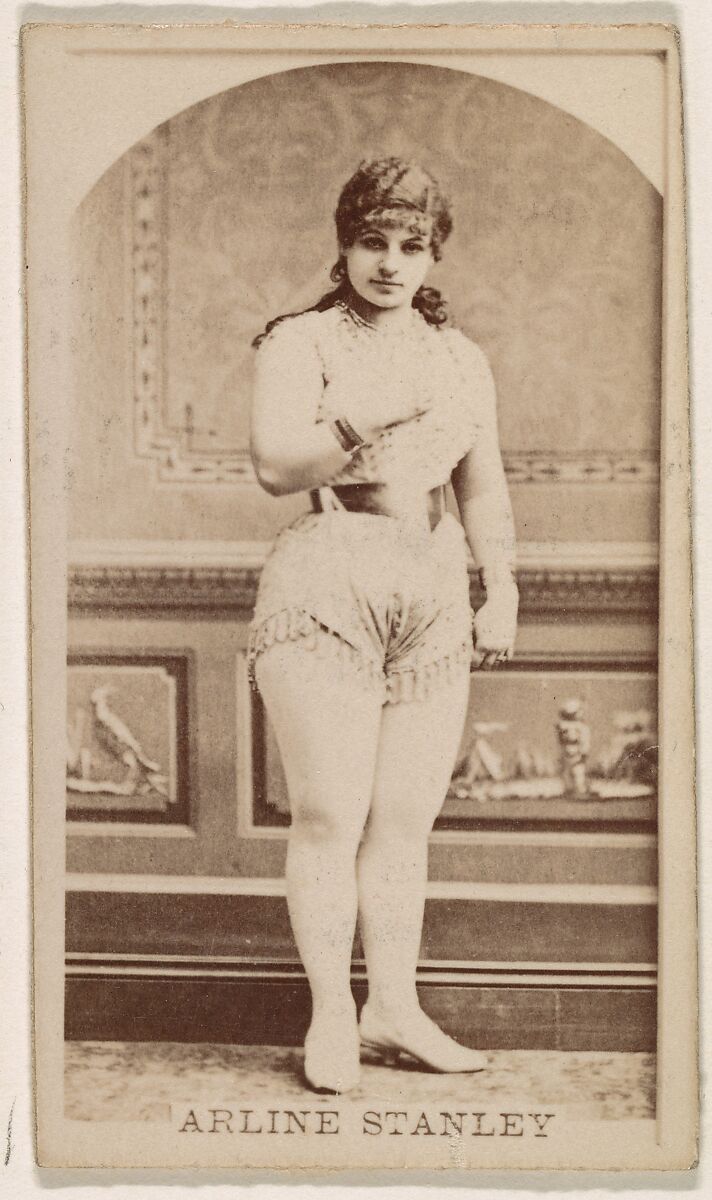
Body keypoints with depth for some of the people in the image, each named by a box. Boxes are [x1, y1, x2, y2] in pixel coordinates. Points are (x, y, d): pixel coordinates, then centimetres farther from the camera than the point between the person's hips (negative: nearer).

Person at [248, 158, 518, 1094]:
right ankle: (331, 1017, 5)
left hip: (435, 593, 5)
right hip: (325, 587, -5)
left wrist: (502, 593, 15)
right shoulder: (300, 342, 2)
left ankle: (394, 1008, 16)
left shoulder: (461, 358, 17)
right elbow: (274, 466, -11)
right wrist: (371, 420, -21)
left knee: (408, 815, 6)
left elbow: (484, 491, 21)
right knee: (331, 814, -6)